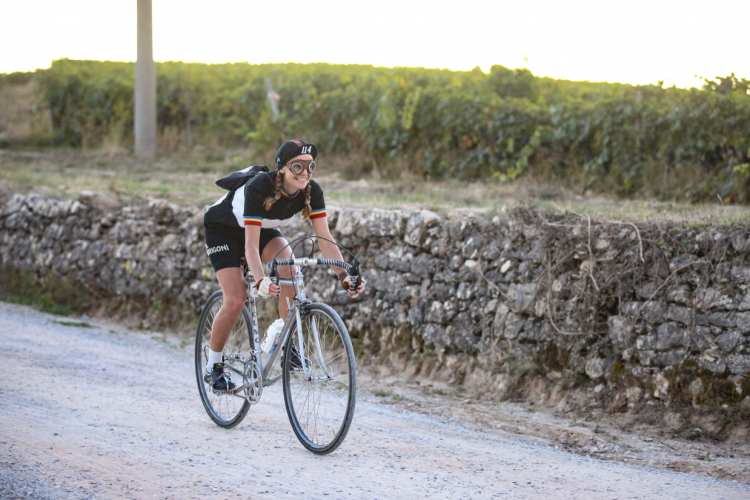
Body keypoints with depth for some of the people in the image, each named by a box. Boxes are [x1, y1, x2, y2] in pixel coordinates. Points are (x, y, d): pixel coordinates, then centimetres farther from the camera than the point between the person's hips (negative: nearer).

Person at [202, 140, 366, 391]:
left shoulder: (311, 191, -24)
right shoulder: (259, 187, -38)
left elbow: (325, 238, -23)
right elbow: (251, 244, -41)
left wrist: (345, 276, -37)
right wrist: (261, 281, -57)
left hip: (263, 228, 4)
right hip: (223, 229, -4)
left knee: (288, 262, -28)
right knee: (236, 300, -16)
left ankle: (282, 333, -12)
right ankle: (213, 366, 4)